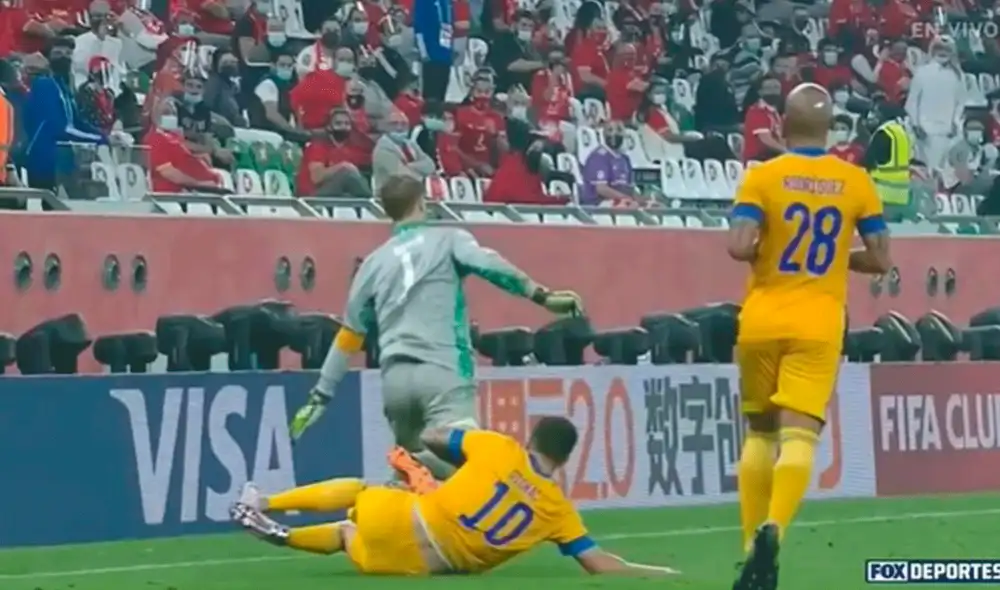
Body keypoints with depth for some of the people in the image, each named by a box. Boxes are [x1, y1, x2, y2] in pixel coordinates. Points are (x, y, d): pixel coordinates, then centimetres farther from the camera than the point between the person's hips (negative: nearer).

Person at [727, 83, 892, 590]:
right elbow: (879, 259, 3)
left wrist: (765, 252, 7)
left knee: (759, 431, 16)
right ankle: (772, 528, -33)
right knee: (799, 435, -8)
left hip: (762, 320, 0)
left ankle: (754, 544, 14)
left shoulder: (761, 177, -4)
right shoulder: (856, 182, 2)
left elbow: (739, 247, -15)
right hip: (818, 324, 0)